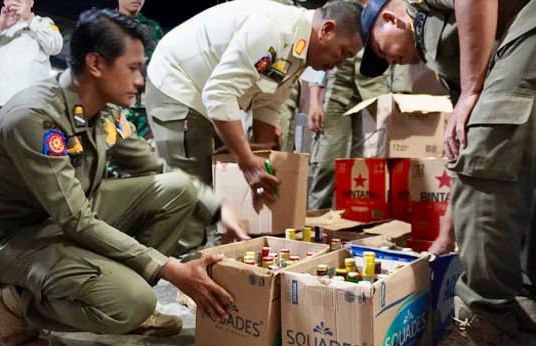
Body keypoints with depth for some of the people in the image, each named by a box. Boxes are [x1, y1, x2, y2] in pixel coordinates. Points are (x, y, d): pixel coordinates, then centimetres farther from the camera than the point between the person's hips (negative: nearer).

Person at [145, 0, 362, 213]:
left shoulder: (300, 47, 1)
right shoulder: (272, 26, -29)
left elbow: (267, 106, 5)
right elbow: (219, 94, -34)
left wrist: (262, 160, -1)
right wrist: (248, 162, -34)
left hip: (205, 94, 9)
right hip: (175, 87, -9)